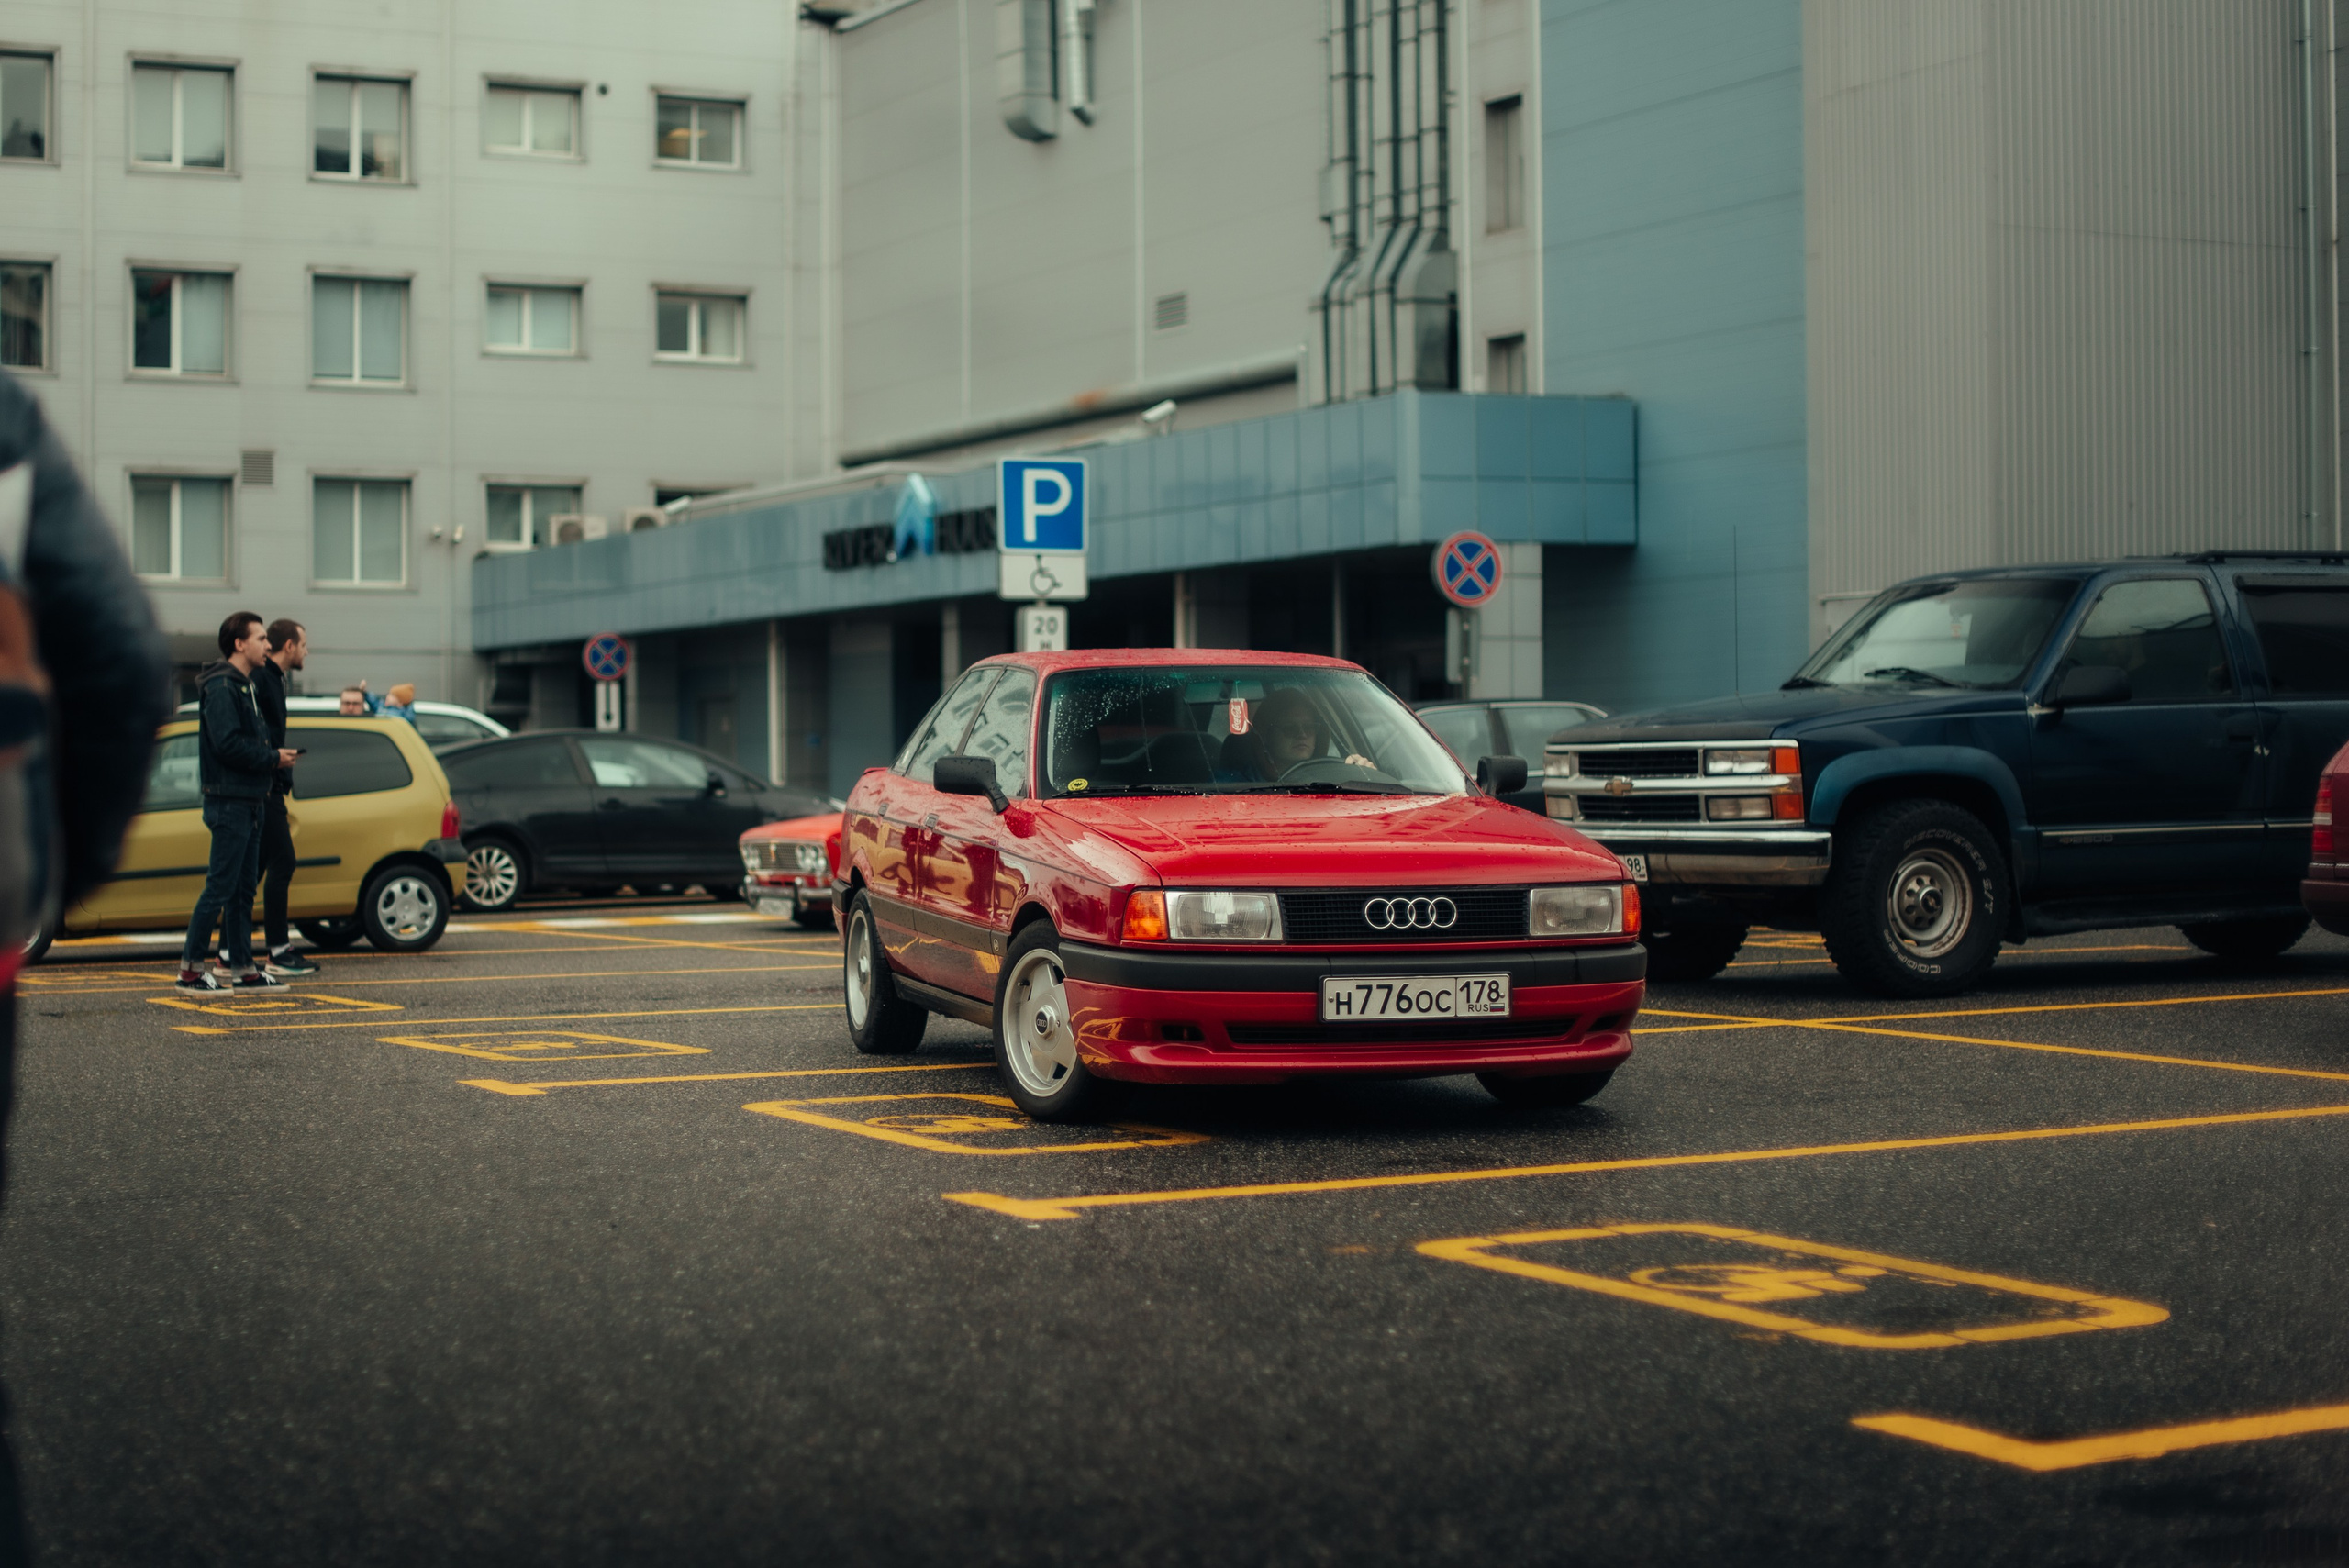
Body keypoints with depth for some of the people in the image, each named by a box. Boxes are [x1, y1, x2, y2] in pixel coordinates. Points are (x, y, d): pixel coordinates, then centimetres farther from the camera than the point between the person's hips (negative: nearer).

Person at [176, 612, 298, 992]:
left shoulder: (244, 686, 19)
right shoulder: (221, 686, -13)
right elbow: (228, 744, -22)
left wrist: (274, 756, 5)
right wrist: (272, 758, -13)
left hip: (249, 803, 10)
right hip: (230, 802, -10)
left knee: (243, 889, 12)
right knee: (220, 887, -8)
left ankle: (244, 969, 16)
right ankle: (191, 968, -3)